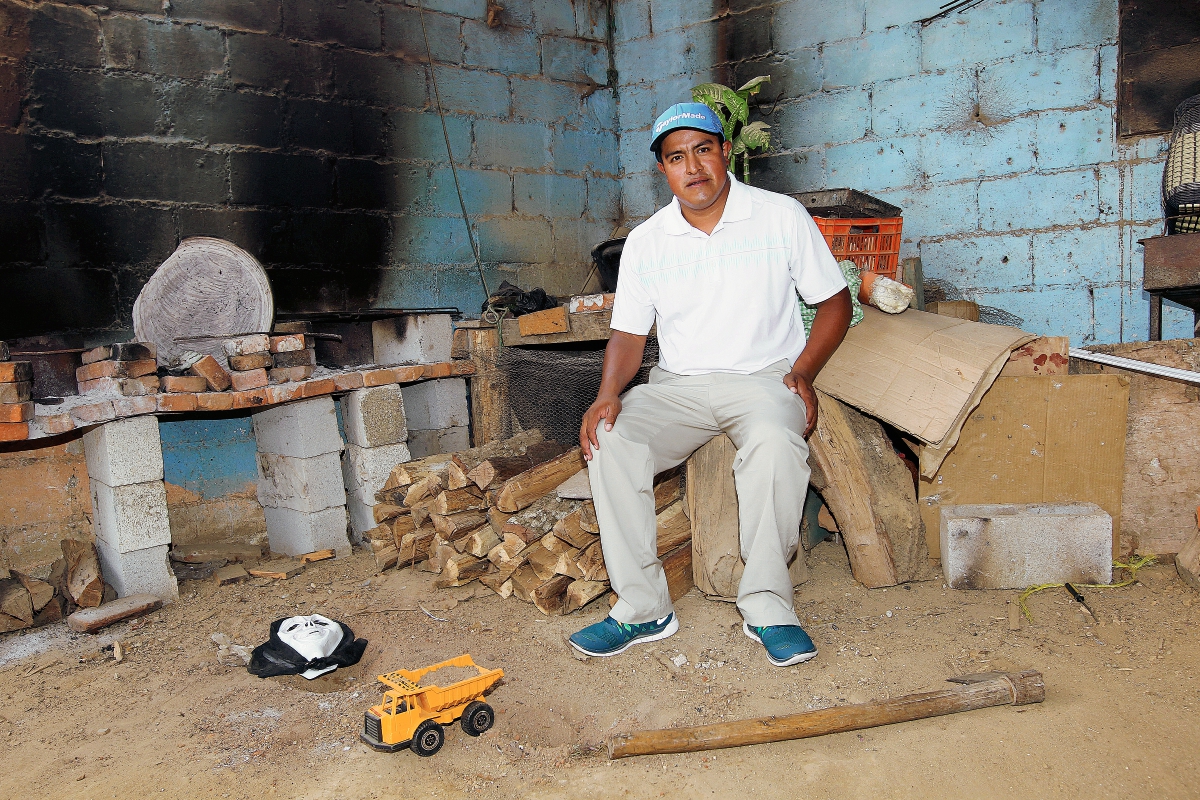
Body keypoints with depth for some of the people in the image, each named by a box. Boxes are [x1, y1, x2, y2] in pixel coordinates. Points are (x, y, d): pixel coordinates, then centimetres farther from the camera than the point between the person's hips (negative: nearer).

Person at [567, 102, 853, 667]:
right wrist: (608, 394, -13)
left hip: (763, 377, -2)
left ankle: (766, 605, -21)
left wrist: (803, 371, -12)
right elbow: (629, 334, 8)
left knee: (774, 444, -37)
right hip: (677, 385, 3)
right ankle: (642, 607, -15)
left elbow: (834, 301, 5)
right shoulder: (645, 242, 6)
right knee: (609, 443, -25)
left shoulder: (782, 217, 0)